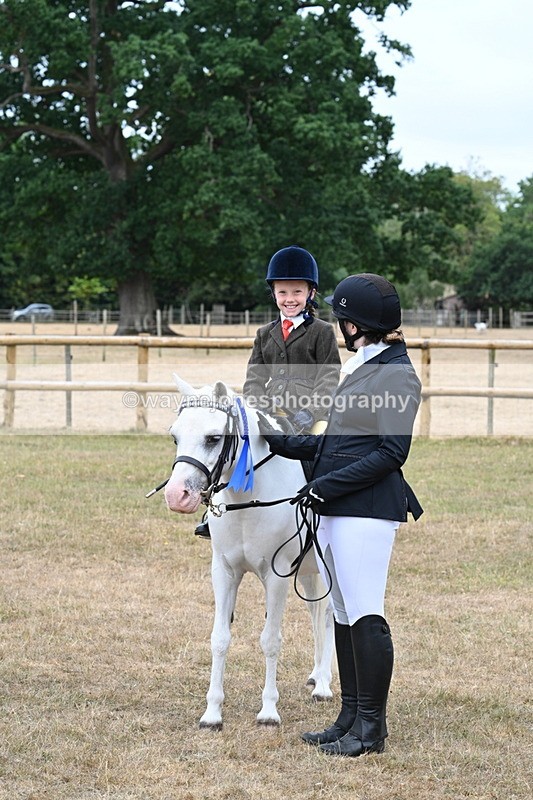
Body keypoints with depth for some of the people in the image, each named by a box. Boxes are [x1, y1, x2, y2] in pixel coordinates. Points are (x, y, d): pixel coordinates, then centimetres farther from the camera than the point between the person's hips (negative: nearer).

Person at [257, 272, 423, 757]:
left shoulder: (397, 375, -11)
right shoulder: (359, 368, 17)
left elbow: (391, 450, -17)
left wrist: (327, 485, -18)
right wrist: (282, 443, 17)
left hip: (367, 512, -10)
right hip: (334, 511, 10)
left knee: (365, 616, -6)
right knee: (345, 616, 13)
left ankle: (372, 727, 1)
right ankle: (351, 718, 20)